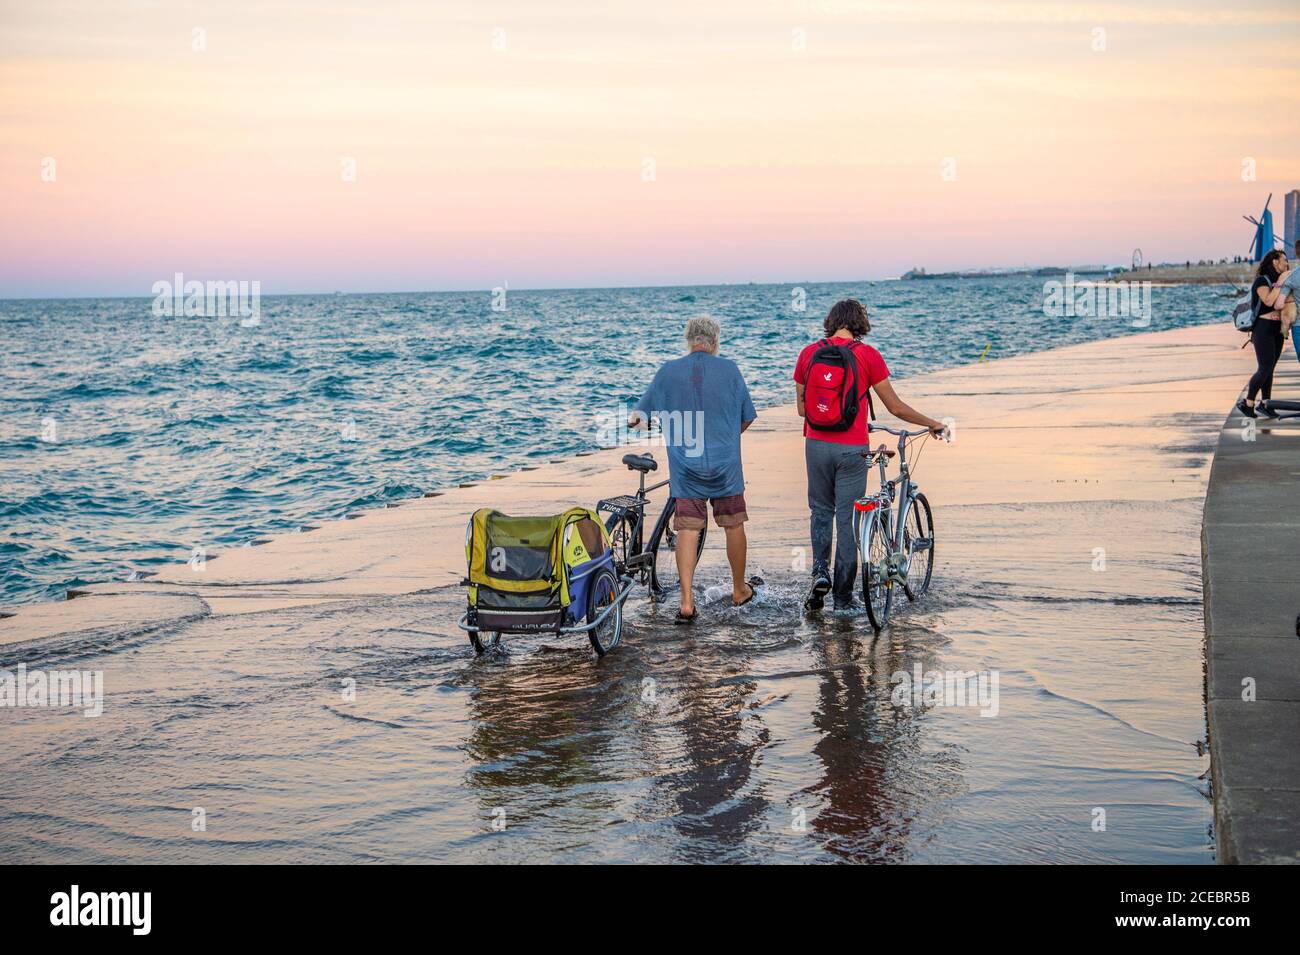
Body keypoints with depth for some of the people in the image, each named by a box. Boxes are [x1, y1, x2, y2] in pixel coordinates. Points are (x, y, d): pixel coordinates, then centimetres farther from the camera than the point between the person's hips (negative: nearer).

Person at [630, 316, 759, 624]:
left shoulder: (668, 371, -2)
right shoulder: (729, 369, -3)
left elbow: (639, 416, 4)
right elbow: (747, 418, 6)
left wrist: (637, 420, 27)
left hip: (685, 465, 0)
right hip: (726, 463, 0)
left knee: (688, 529, 2)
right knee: (733, 525, 15)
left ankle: (687, 601, -6)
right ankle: (740, 590, 29)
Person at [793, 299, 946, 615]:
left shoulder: (809, 353, 3)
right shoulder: (867, 355, -6)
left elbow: (801, 407, 10)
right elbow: (895, 407, -2)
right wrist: (933, 424, 12)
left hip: (816, 444, 2)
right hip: (851, 448, -2)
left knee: (821, 511, 21)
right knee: (847, 520, 5)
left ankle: (820, 571, 1)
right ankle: (843, 598, 8)